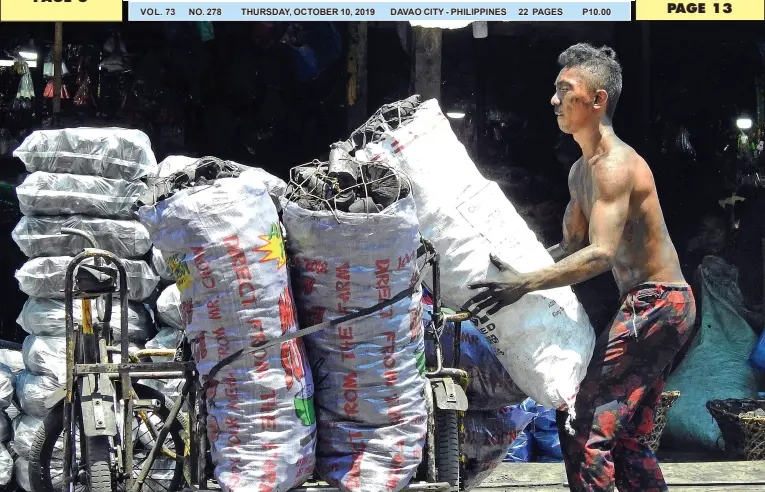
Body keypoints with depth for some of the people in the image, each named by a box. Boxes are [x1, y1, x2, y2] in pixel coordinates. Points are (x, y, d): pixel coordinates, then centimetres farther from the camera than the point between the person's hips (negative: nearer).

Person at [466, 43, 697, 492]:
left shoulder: (616, 165, -18)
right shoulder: (581, 171, 14)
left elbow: (601, 254, -29)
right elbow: (572, 247, 21)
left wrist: (526, 284, -35)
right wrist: (515, 267, 10)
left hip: (655, 304, -11)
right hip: (649, 305, 11)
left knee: (583, 424, -12)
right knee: (626, 438, 16)